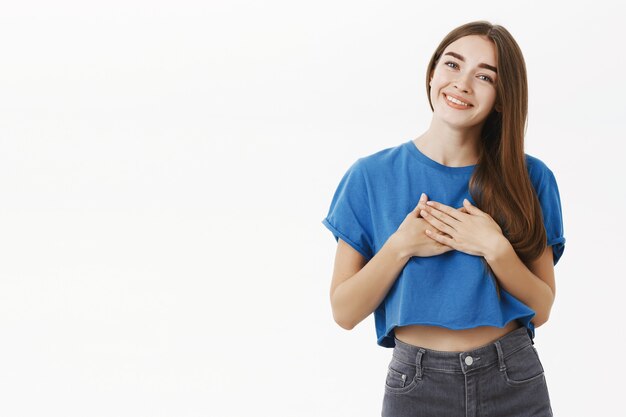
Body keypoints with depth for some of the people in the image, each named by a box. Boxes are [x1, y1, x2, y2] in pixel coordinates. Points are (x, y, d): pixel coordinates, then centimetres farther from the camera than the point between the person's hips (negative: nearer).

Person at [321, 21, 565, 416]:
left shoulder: (530, 177, -4)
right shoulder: (372, 176, -5)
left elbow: (541, 309, -2)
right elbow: (345, 312, -4)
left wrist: (495, 249, -17)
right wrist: (401, 246, -17)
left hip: (515, 384, 1)